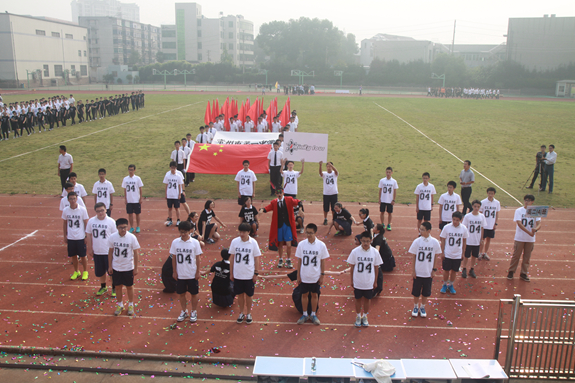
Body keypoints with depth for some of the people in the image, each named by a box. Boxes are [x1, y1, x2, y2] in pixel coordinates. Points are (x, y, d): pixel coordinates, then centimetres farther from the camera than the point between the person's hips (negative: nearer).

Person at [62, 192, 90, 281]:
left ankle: (85, 272, 24)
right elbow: (64, 223, 9)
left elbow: (86, 223, -4)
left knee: (83, 256, 6)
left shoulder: (82, 210, -10)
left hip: (81, 237, -3)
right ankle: (76, 271, 30)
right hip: (70, 237, 3)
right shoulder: (65, 210, -2)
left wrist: (86, 236, -5)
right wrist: (65, 236, 9)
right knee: (73, 256, 12)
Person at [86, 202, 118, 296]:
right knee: (100, 271, 15)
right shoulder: (91, 221, -2)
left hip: (108, 252, -3)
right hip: (97, 252, 3)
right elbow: (89, 235, 7)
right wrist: (90, 249, 6)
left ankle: (114, 288, 24)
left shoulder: (111, 221, -9)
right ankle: (103, 287, 36)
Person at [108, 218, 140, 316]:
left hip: (128, 267, -2)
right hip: (116, 267, 2)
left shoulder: (132, 237, -15)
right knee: (118, 286, 14)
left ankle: (130, 305, 32)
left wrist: (136, 268, -6)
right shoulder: (112, 237, -9)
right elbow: (110, 252, 2)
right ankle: (120, 305, 33)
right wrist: (110, 266, 3)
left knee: (129, 286, 13)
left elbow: (136, 253, -8)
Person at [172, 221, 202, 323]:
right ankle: (184, 311, 32)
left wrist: (198, 272, -3)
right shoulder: (175, 242, -5)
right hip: (180, 274, 2)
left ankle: (194, 312, 27)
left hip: (192, 274, -2)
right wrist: (174, 272, 2)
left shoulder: (195, 242, -9)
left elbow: (197, 258, -3)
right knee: (181, 293, 13)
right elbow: (173, 258, 3)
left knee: (194, 293, 9)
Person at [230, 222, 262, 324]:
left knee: (248, 295, 10)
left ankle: (248, 314, 27)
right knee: (240, 294, 13)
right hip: (237, 274, 1)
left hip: (249, 275, -1)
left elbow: (256, 259, -2)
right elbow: (232, 258, 3)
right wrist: (231, 273, 4)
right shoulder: (234, 241, -5)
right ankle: (241, 313, 29)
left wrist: (256, 273, -3)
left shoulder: (253, 242, -9)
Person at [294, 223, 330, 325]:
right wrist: (298, 275, 1)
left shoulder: (321, 245, -9)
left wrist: (322, 275, -2)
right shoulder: (301, 244, -7)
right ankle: (305, 314, 28)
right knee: (304, 294, 12)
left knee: (314, 295, 12)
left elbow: (323, 261, -2)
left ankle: (313, 315, 28)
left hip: (315, 277, -1)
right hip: (304, 276, 1)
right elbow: (299, 261, 1)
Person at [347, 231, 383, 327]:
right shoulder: (355, 251, -12)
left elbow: (376, 267, 1)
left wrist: (375, 281, 6)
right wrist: (352, 280, 2)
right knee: (358, 299, 14)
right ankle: (358, 317, 33)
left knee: (367, 300, 15)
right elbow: (352, 267, -2)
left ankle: (365, 317, 36)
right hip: (357, 282, -1)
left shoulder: (375, 252, -9)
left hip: (369, 282, 1)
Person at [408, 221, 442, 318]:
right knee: (416, 292, 10)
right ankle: (415, 307, 32)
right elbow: (414, 256, -3)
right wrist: (413, 270, -3)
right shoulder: (417, 241, -10)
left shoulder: (435, 242, -8)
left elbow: (435, 257, 2)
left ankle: (422, 307, 34)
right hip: (418, 272, 0)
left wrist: (434, 270, 2)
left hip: (428, 273, 0)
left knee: (426, 292, 13)